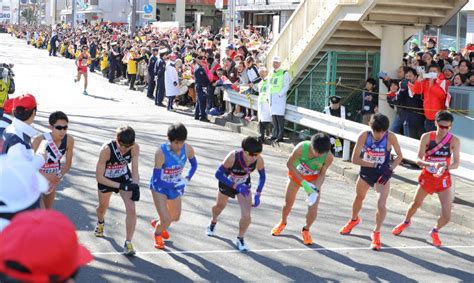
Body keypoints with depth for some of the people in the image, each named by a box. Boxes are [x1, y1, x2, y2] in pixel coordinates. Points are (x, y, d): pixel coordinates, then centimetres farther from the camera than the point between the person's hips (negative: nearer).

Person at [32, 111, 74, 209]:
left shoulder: (69, 140, -21)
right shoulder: (40, 140, -33)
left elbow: (68, 164, -8)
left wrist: (58, 177, -23)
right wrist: (46, 175, -41)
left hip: (53, 176, 4)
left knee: (48, 209, 21)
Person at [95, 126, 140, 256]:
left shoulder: (135, 148, -28)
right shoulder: (106, 150, -38)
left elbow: (135, 170, -16)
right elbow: (99, 177, -32)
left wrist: (135, 186, -33)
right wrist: (119, 186, -39)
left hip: (124, 177, 1)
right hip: (106, 179, -1)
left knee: (131, 209, -14)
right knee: (103, 206, 24)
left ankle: (128, 243, 0)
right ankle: (100, 222, 61)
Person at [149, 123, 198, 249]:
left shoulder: (188, 149, -21)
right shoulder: (161, 152, -34)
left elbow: (194, 165, 2)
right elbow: (156, 180, -31)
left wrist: (187, 179, -12)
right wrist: (175, 185, -33)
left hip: (175, 186, 5)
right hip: (159, 187, -5)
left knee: (175, 217, 20)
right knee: (166, 219, -12)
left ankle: (157, 223, 55)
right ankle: (157, 234, 25)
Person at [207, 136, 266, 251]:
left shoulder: (259, 160, -31)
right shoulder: (232, 157, -41)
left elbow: (262, 176, -10)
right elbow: (218, 174, -31)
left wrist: (258, 195, -19)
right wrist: (236, 186, -39)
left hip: (244, 185, 1)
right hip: (227, 183, -1)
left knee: (246, 214, -13)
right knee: (220, 206, 25)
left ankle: (240, 239, 15)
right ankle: (213, 223, 61)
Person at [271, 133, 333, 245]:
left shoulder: (328, 157, -33)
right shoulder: (301, 148, -38)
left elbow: (322, 173, -15)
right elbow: (289, 164, -22)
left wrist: (316, 189, -30)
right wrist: (303, 182, -27)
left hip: (313, 178, 0)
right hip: (296, 174, 0)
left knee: (313, 208, -10)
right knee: (288, 202, 12)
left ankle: (306, 230, 20)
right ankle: (282, 222, 45)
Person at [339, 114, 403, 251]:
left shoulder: (391, 137, -23)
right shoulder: (364, 136, -22)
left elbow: (399, 156, -7)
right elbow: (355, 158, -23)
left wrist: (390, 169, -23)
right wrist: (375, 165, -31)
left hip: (382, 175, -2)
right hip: (365, 172, 2)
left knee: (381, 205, -17)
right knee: (359, 197, 26)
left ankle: (376, 233, 8)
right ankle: (354, 220, 57)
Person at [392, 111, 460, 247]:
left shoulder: (454, 141, -14)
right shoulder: (427, 137, -15)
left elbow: (456, 163, -16)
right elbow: (419, 160, -18)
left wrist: (445, 167, -37)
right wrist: (432, 164, -37)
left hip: (443, 179, 0)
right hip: (427, 176, 1)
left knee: (446, 215, -7)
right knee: (415, 204, 21)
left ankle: (435, 231, 27)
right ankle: (406, 222, 55)